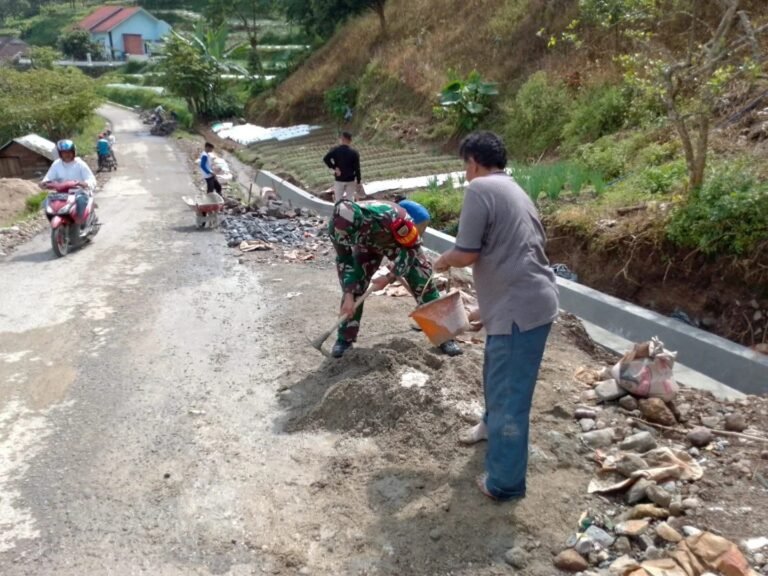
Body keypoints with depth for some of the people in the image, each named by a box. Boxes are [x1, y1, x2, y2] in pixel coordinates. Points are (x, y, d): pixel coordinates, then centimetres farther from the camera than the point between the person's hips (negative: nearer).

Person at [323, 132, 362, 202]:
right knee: (350, 200, 10)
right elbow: (357, 169, -8)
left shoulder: (335, 150, -7)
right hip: (351, 180, 0)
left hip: (339, 179, 0)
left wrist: (334, 168, -14)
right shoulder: (354, 153, -7)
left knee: (338, 200, 9)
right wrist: (358, 182, -1)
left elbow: (326, 159, -23)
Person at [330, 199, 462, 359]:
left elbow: (411, 247, -27)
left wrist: (390, 277, -27)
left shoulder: (390, 215, -45)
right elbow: (344, 260, -17)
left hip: (401, 242, -2)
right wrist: (348, 295, -23)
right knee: (353, 288, -6)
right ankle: (345, 339, 10)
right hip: (368, 246, 3)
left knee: (423, 283, -6)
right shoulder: (338, 226, -33)